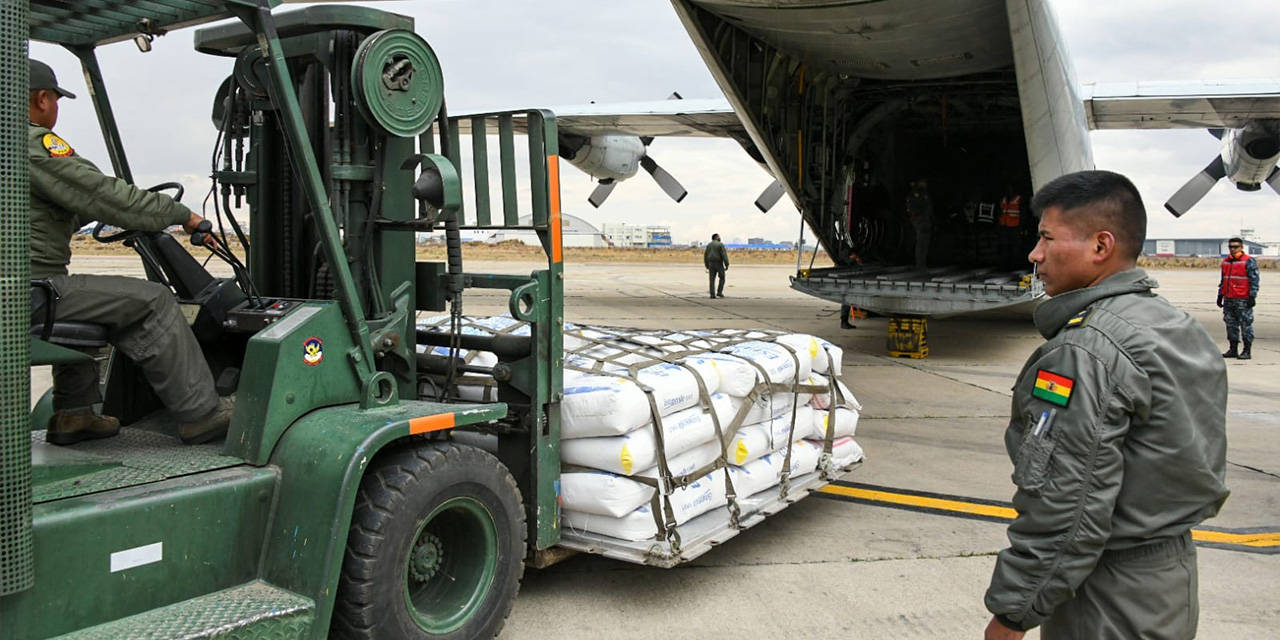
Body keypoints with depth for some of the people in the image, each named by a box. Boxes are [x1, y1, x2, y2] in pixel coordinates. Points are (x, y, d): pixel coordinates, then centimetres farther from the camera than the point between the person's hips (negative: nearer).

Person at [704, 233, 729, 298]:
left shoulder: (708, 245, 10)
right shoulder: (720, 245, -7)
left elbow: (705, 256, 12)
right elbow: (724, 255, -15)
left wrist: (707, 266, 18)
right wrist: (727, 265, -13)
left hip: (711, 263, 5)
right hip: (719, 263, -5)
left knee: (712, 280, 4)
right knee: (722, 278, 10)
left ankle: (712, 295, -2)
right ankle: (719, 292, 2)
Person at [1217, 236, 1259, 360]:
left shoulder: (1249, 261, -4)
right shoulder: (1225, 262, 16)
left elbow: (1254, 280, -8)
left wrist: (1252, 296, -13)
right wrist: (1220, 295, 21)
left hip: (1243, 300, -7)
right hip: (1228, 299, 7)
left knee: (1245, 325, -3)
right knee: (1231, 324, 9)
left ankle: (1247, 351, 1)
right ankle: (1232, 349, 16)